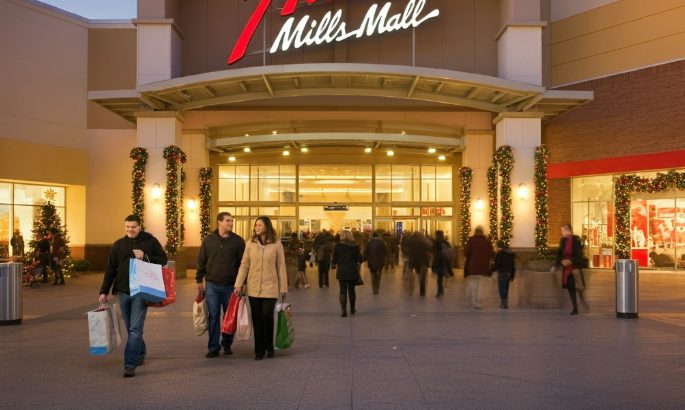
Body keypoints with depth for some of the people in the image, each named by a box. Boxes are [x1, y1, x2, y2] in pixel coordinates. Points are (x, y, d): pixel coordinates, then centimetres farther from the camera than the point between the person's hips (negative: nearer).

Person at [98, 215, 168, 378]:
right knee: (131, 328, 14)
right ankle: (140, 353, 35)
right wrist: (104, 292, 7)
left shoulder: (150, 241, 1)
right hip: (123, 291, 4)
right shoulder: (118, 245, 9)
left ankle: (130, 364, -9)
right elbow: (110, 269, 10)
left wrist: (145, 257, -13)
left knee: (135, 329, -9)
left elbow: (163, 259, 3)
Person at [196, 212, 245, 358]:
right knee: (213, 316, 2)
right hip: (212, 285, 0)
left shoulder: (238, 241, -1)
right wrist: (199, 280, 7)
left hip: (231, 286, 0)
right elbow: (201, 261, 8)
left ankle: (227, 344, 23)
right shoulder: (208, 240, 3)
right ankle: (213, 347, 10)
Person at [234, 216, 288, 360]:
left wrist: (283, 288, 0)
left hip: (270, 288, -2)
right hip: (253, 288, 3)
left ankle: (269, 346, 15)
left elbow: (281, 267, 1)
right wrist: (238, 284, -4)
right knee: (257, 319, 6)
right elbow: (244, 265, 5)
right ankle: (259, 350, 17)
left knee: (267, 316, -9)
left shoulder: (276, 244, -2)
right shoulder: (250, 243, 4)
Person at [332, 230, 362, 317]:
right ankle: (352, 309, 25)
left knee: (343, 291, 1)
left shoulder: (337, 246, -4)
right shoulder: (355, 246, -2)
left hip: (341, 271, -1)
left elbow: (334, 260, -1)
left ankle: (343, 311, -7)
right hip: (353, 271, 1)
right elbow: (360, 259, -3)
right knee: (351, 290, 15)